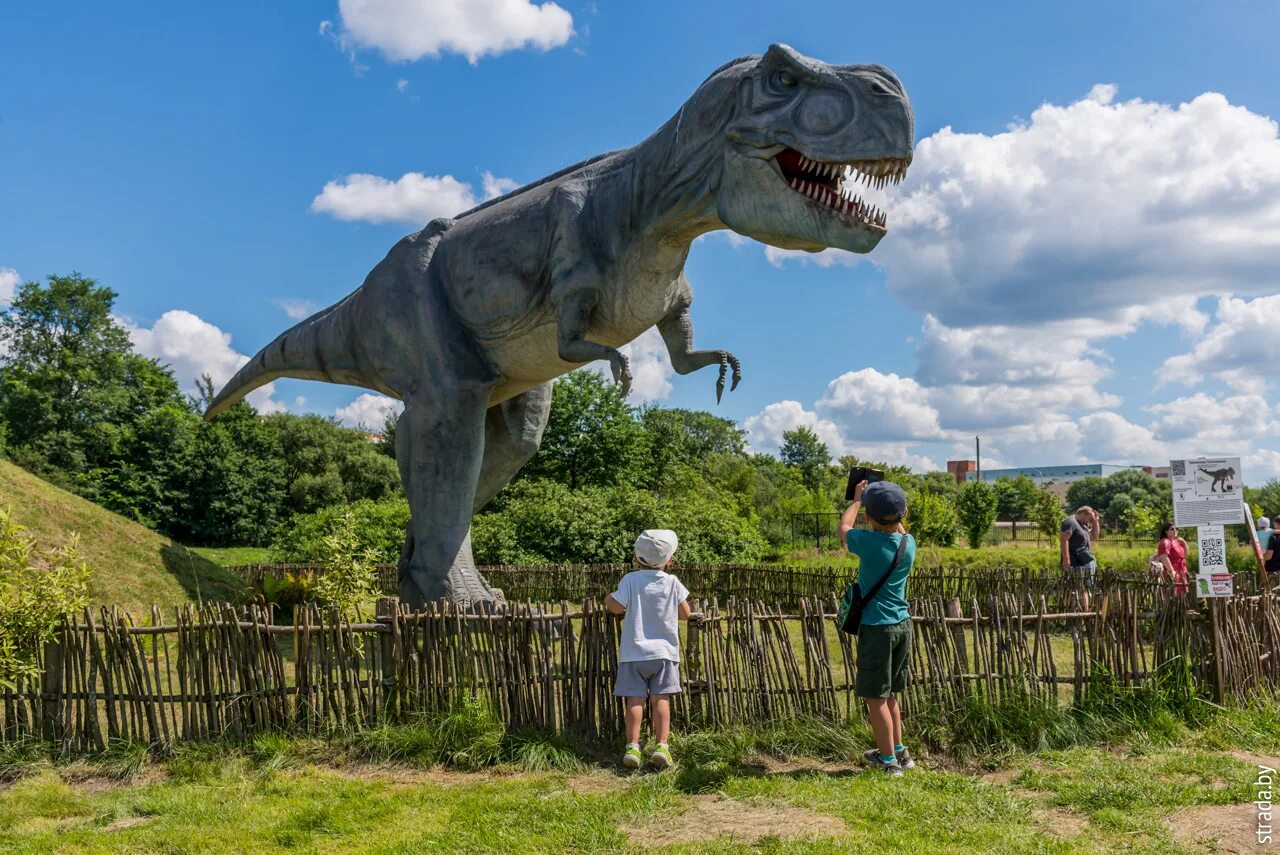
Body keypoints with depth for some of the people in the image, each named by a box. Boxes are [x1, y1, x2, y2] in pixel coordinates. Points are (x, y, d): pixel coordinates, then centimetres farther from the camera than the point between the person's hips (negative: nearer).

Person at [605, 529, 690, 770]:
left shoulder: (631, 580, -7)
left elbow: (617, 607, -15)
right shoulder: (672, 582, -2)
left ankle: (632, 746, -4)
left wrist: (608, 599, 6)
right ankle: (661, 746, -3)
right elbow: (685, 614, 4)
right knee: (661, 699, 3)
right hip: (664, 651, 1)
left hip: (634, 652, -1)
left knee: (635, 699, 1)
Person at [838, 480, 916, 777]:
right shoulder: (909, 542, -3)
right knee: (889, 694, 21)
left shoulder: (868, 542, -18)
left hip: (876, 627, -6)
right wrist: (893, 510, 26)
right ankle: (899, 751, 30)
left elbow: (844, 528, 4)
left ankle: (889, 760, 10)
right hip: (903, 624, 7)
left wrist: (857, 500, 18)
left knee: (876, 698, 4)